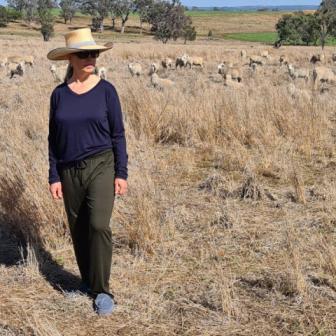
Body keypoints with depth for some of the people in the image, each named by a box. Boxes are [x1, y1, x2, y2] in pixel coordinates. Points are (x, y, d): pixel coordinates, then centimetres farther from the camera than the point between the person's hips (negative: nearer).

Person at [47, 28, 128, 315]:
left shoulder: (106, 90, -4)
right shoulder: (59, 94, 1)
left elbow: (118, 134, -2)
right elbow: (54, 139, 6)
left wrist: (121, 173, -7)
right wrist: (54, 177, 1)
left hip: (101, 165, -3)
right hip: (70, 171, 3)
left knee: (98, 224, -18)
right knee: (79, 231, 10)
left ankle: (102, 290, -4)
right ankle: (88, 282, 29)